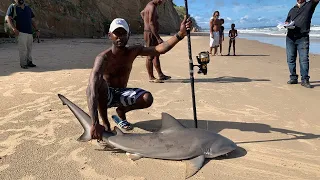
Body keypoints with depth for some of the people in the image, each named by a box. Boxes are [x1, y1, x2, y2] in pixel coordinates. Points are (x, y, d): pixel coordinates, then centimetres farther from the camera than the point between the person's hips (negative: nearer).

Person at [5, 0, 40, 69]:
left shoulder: (28, 8, 20)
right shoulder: (13, 7, 3)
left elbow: (32, 20, 22)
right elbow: (8, 18, -7)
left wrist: (37, 30, 13)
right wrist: (14, 28, -22)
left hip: (30, 32, 5)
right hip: (21, 32, -5)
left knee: (29, 48, 9)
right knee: (23, 49, -8)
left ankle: (29, 62, 18)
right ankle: (23, 64, -1)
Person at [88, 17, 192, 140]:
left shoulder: (133, 51, -10)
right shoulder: (104, 57, -26)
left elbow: (160, 49, -21)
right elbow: (92, 90, -40)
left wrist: (180, 34, -36)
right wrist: (95, 124, -50)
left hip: (122, 94, 4)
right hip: (106, 95, -3)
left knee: (147, 98, -24)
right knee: (98, 83, -38)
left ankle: (121, 111, 7)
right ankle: (105, 123, -14)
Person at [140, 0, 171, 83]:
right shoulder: (152, 7, -17)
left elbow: (142, 13, 34)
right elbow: (151, 24, -26)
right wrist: (158, 38, -27)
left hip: (152, 34, 10)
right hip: (150, 34, -10)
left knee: (156, 55, 14)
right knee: (150, 56, -3)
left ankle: (160, 75, 23)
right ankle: (151, 77, 4)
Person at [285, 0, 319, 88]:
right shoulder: (292, 10, 21)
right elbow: (287, 21, 22)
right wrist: (286, 25, -1)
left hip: (303, 38, -3)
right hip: (290, 38, 4)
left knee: (304, 59, -9)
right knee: (290, 59, 3)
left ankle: (305, 80, -7)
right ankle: (293, 78, 11)